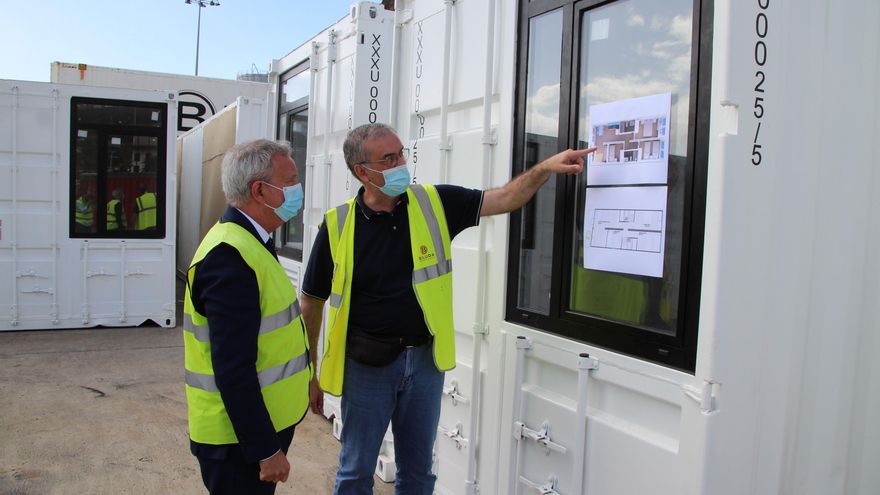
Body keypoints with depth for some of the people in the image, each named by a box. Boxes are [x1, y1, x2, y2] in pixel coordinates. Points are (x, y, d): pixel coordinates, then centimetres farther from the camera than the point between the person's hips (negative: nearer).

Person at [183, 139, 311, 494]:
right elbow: (232, 369, -27)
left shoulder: (247, 242, 8)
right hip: (240, 439, -9)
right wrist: (266, 450, -22)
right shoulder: (230, 256, -24)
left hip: (258, 426, 9)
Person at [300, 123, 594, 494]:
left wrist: (546, 167, -16)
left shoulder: (435, 204, -2)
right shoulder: (337, 225, -9)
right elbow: (312, 302, -1)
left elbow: (503, 199, 0)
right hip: (366, 363, -2)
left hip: (424, 358, 3)